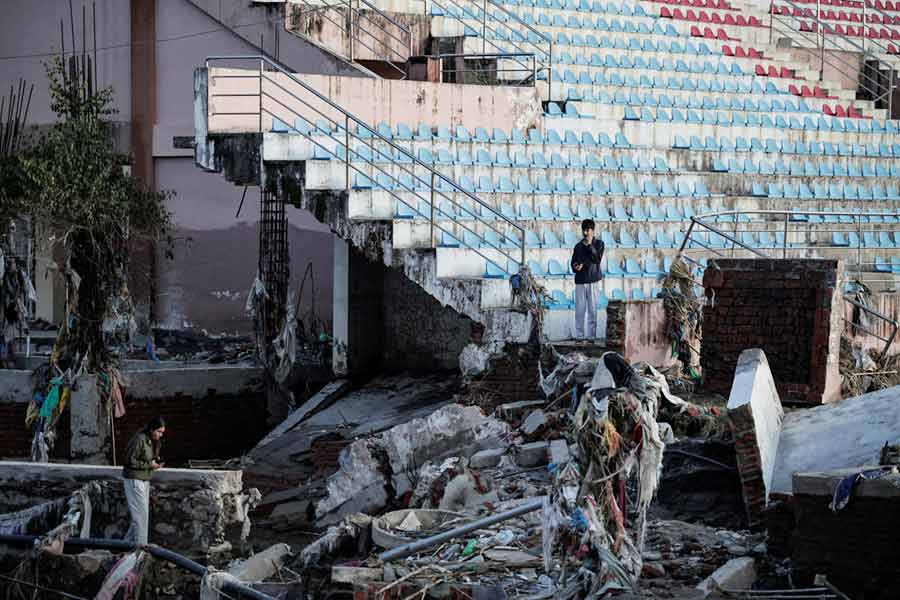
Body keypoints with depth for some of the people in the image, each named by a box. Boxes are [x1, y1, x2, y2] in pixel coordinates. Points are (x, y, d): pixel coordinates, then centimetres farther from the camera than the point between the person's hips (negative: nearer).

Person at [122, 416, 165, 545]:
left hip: (145, 480, 9)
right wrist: (150, 464, -19)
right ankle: (140, 545, -2)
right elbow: (130, 461, -19)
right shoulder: (139, 440, -19)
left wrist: (156, 461, -2)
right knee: (141, 514, -7)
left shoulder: (153, 441, 7)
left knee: (142, 514, 10)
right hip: (134, 480, -9)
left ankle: (128, 542, 20)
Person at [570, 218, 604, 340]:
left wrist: (589, 245, -14)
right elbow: (573, 262, 13)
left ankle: (591, 335, 1)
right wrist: (575, 267, -9)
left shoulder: (598, 243, 5)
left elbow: (597, 258, -9)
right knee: (579, 309, 0)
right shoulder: (578, 246, 12)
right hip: (580, 280, 2)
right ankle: (579, 335, 4)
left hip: (592, 280, -2)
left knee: (592, 309, -2)